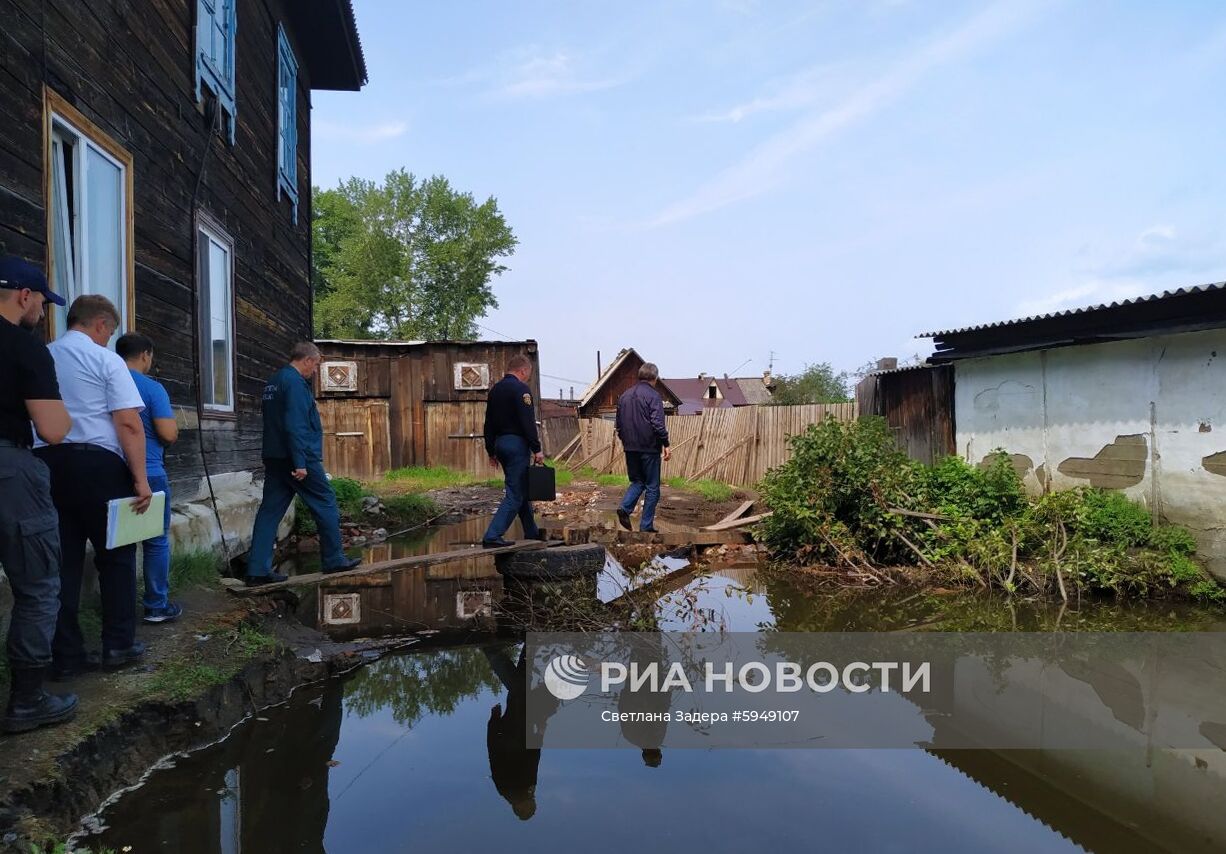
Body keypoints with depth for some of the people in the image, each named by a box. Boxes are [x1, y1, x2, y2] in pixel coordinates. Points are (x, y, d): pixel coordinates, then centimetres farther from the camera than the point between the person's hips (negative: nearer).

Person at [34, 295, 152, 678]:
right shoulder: (106, 360, -4)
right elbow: (129, 424, -13)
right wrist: (140, 478, -12)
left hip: (45, 463, 5)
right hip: (96, 463, -5)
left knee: (62, 561, 9)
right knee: (116, 556, 9)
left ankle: (66, 656, 13)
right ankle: (119, 644, 13)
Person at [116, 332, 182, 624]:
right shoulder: (152, 388, -11)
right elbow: (169, 435, -16)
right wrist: (171, 420, 5)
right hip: (148, 474, -6)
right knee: (156, 541, 3)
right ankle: (157, 606, 7)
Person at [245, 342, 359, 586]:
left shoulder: (274, 382, 17)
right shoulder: (295, 383, -14)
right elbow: (295, 426, -21)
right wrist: (300, 463, -22)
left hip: (274, 458, 9)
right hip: (299, 458, -9)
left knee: (270, 511, 6)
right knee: (326, 506, 4)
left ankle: (257, 570, 5)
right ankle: (334, 560, 12)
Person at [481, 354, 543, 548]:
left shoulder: (495, 389, 14)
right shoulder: (521, 389, -11)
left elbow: (489, 424, 16)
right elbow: (528, 423, -18)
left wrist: (491, 451, 19)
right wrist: (537, 449, -15)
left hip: (500, 444, 9)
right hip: (517, 444, -9)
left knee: (522, 489, 19)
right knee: (515, 494, -6)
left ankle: (532, 533, 27)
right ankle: (492, 536, -12)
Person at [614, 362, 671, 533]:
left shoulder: (624, 395, 11)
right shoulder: (653, 395, -9)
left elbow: (619, 424, 16)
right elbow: (658, 423, -17)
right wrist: (666, 444, -11)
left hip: (630, 448, 6)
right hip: (649, 448, -6)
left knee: (637, 481, 19)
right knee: (652, 487, 4)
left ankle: (625, 508, -5)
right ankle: (646, 526, 5)